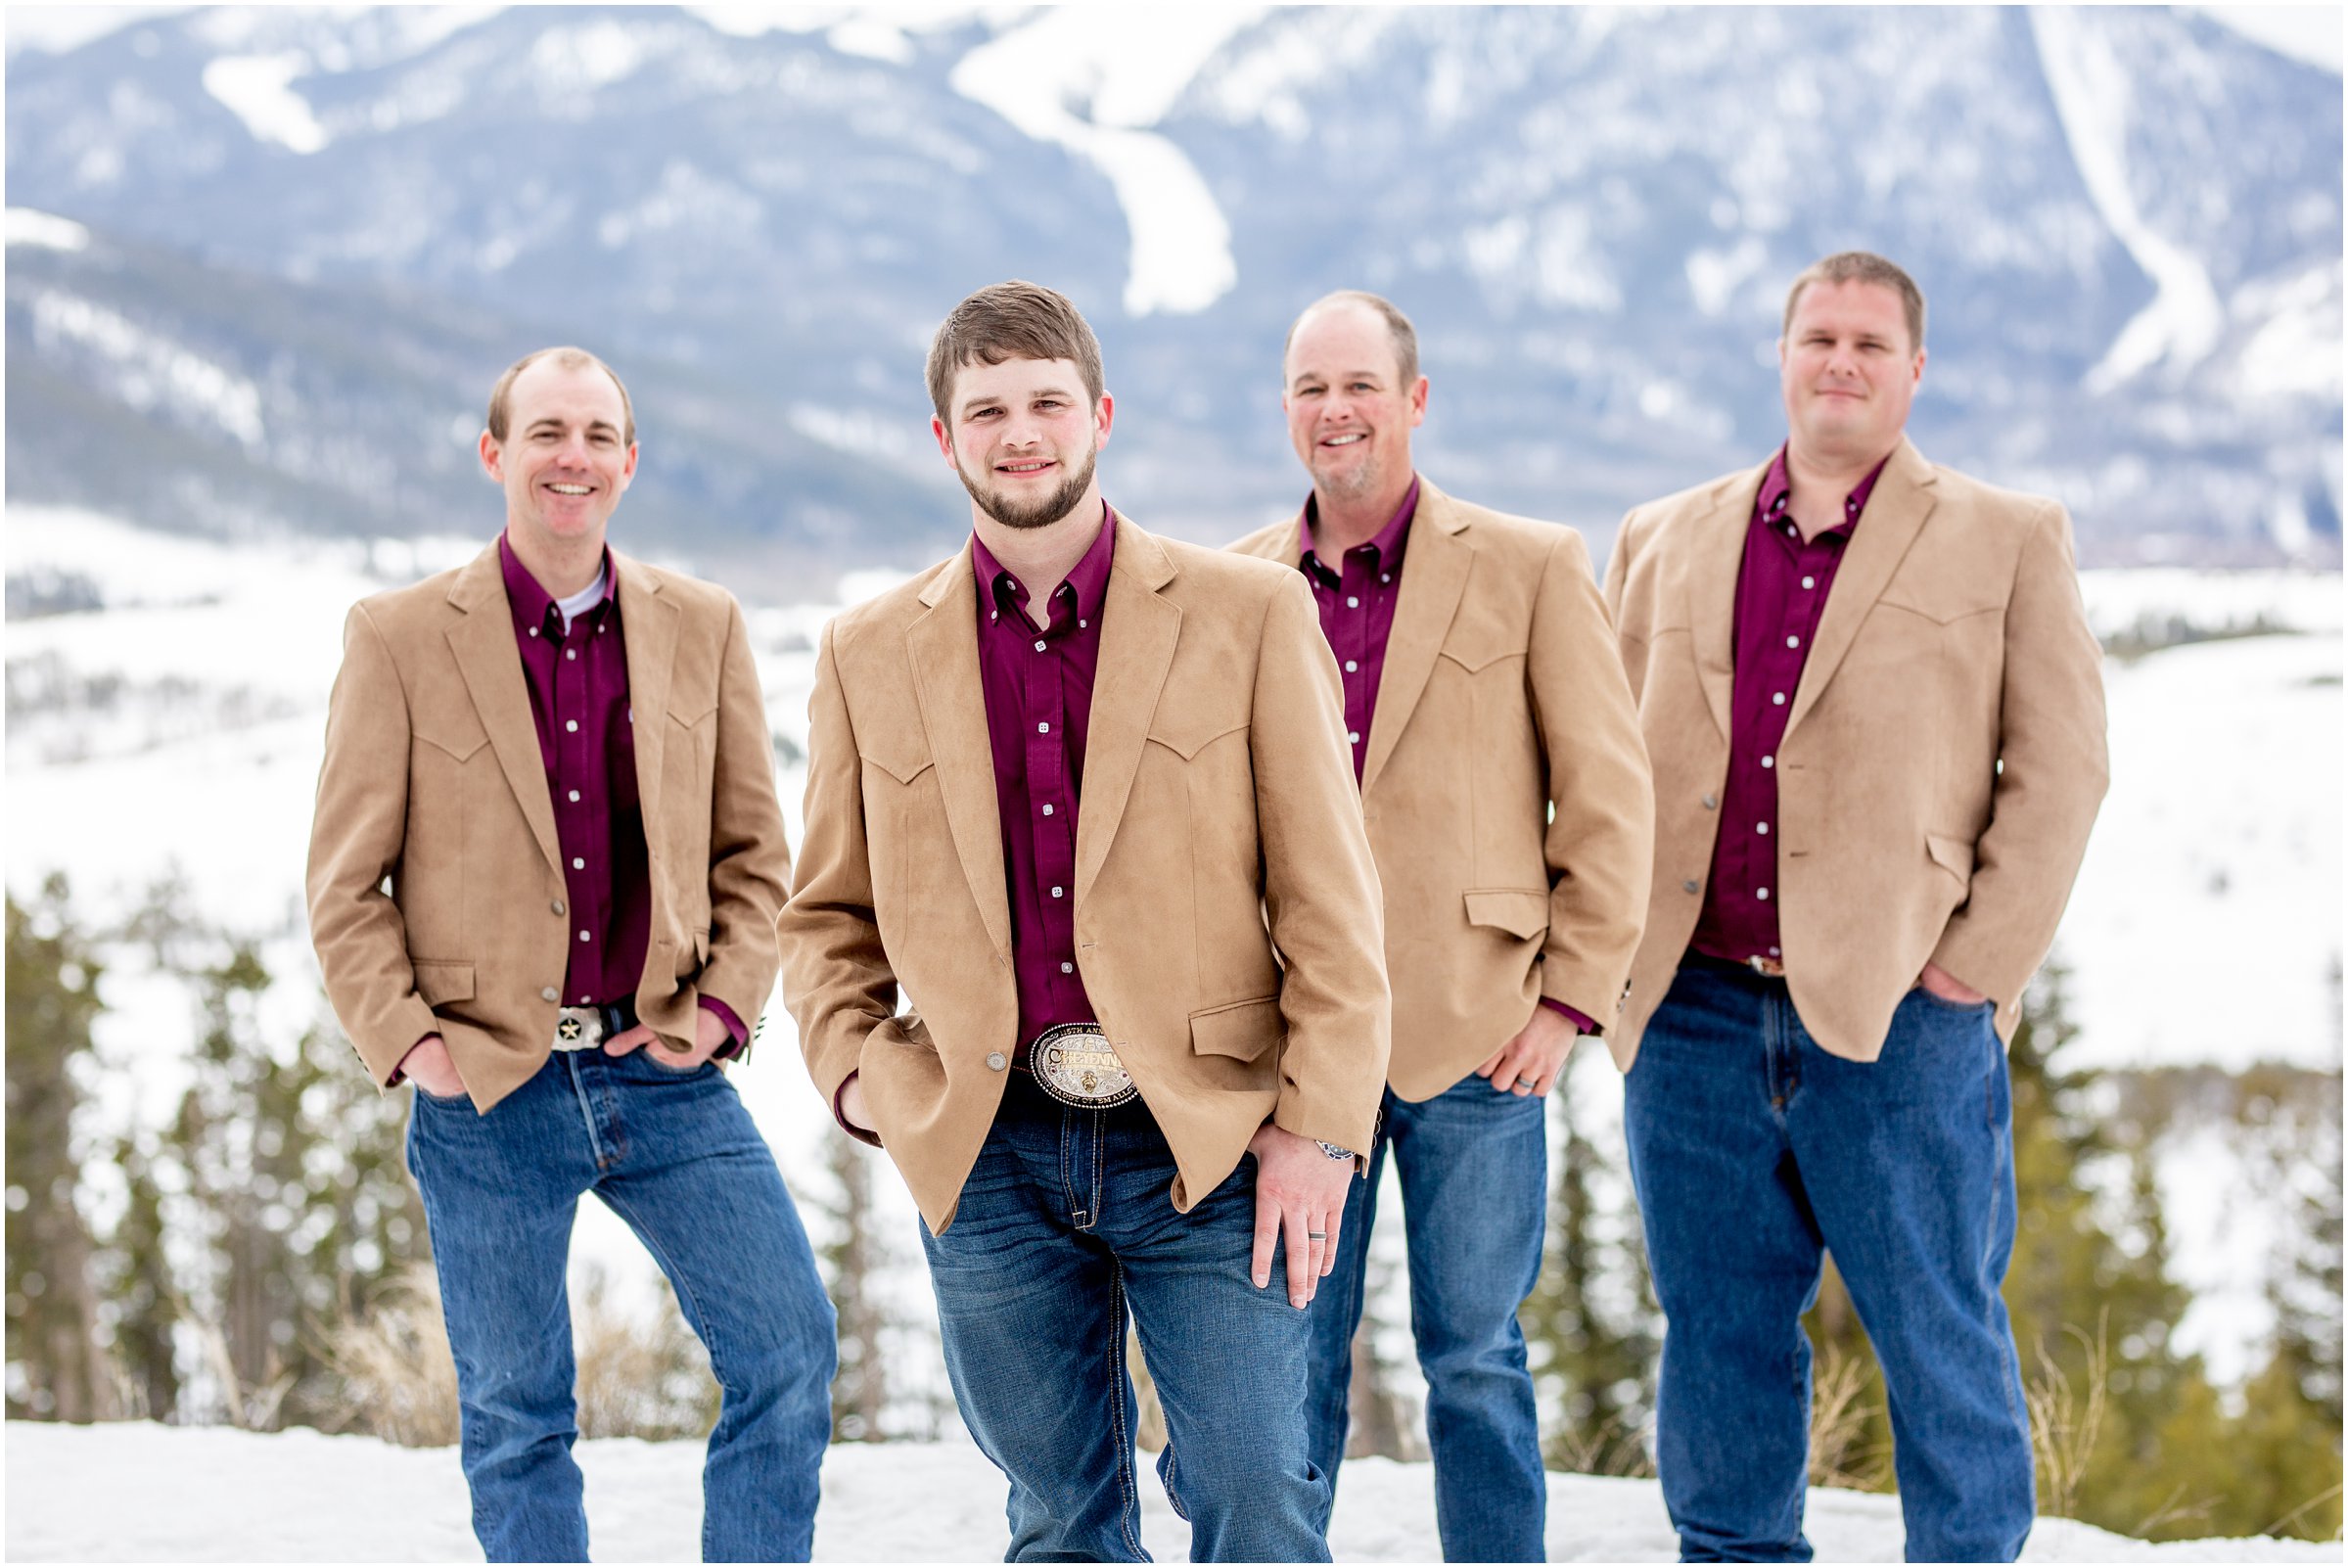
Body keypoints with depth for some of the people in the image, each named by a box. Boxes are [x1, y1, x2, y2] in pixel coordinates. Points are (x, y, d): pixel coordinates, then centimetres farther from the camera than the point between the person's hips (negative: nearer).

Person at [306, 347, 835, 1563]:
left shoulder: (701, 626, 5)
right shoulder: (399, 638, -2)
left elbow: (754, 850, 11)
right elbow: (346, 884, 1)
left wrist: (725, 1004, -1)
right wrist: (404, 1040, -9)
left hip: (660, 1068, 2)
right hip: (489, 1092, -2)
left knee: (791, 1351, -5)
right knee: (516, 1419, 7)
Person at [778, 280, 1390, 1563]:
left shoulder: (1248, 614, 0)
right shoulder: (870, 655, 8)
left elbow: (1329, 900, -1)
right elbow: (828, 913, 17)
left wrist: (1317, 1126, -8)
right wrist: (853, 1067, 0)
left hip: (1209, 1144, -2)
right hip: (988, 1156, 2)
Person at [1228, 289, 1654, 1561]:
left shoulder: (1530, 568, 1)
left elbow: (1609, 796, 1)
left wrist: (1574, 995, -5)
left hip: (1473, 1031, -2)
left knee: (1474, 1357, 5)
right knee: (1287, 1356, 6)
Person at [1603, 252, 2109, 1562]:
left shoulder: (2010, 541, 7)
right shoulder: (1665, 542, 14)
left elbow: (2061, 765, 2)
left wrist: (1983, 958, -7)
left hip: (1899, 1014, -3)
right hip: (1698, 1011, 3)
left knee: (1940, 1337, 2)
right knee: (1719, 1336, 9)